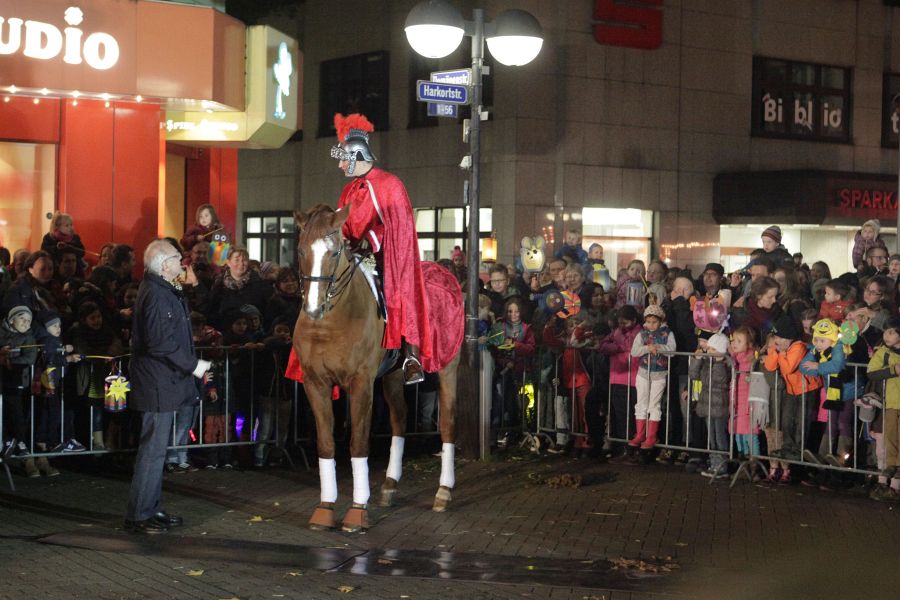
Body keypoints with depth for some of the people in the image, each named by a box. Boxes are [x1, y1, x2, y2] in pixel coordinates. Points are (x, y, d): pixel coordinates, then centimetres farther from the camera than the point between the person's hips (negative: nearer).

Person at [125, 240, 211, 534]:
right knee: (153, 449, -6)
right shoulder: (157, 295, -19)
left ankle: (150, 509, 24)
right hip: (158, 384, -11)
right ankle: (138, 515, -1)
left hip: (161, 383, 11)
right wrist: (193, 365, -17)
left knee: (155, 448, 16)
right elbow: (161, 344, -24)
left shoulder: (161, 290, 14)